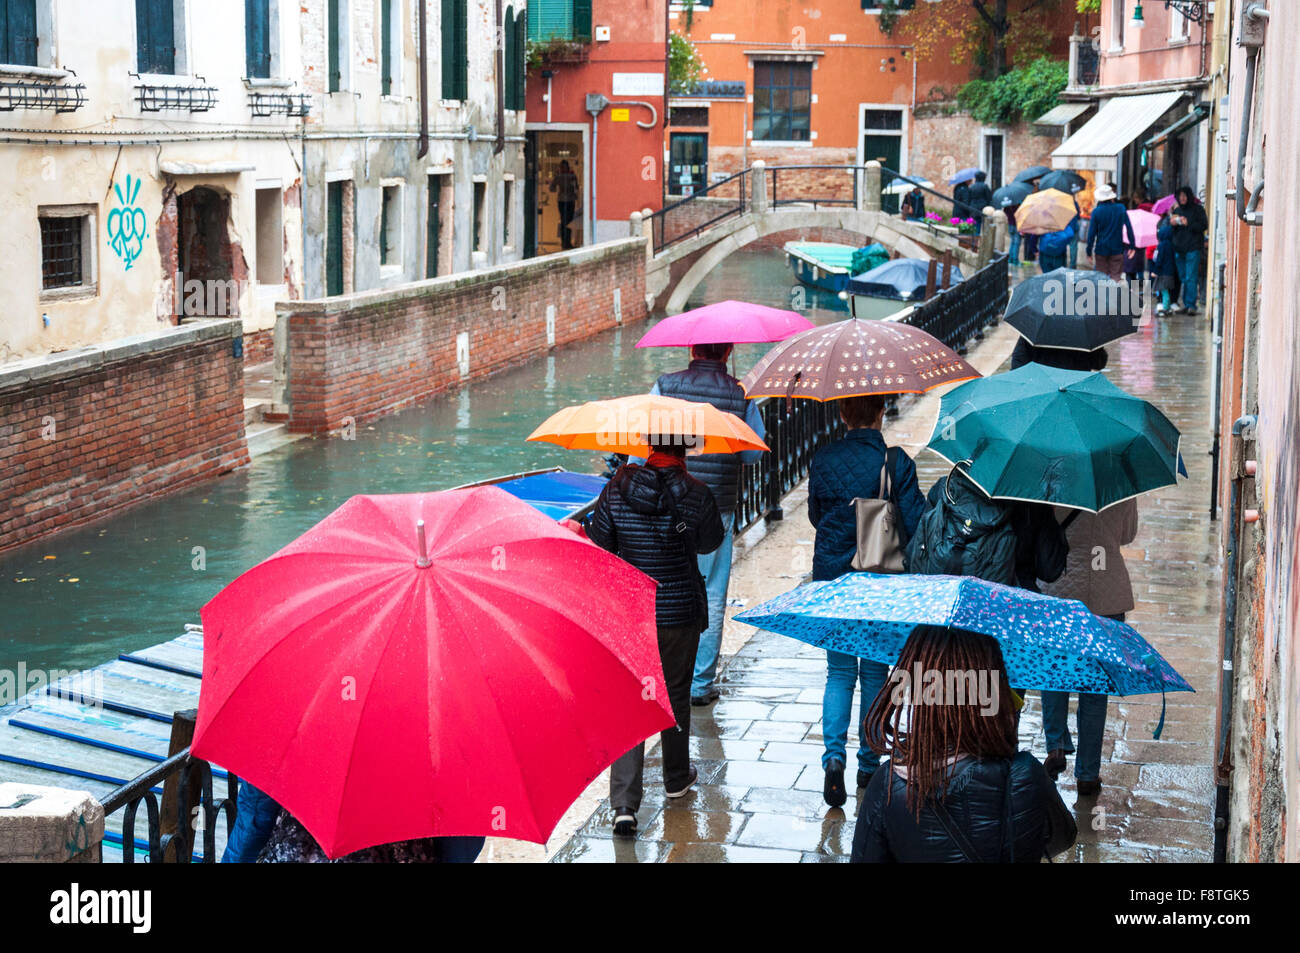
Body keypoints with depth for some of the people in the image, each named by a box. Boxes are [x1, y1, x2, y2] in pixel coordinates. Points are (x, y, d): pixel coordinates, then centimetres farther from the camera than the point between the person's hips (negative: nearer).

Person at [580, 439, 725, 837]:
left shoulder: (617, 489, -9)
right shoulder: (695, 494, -13)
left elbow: (599, 543, -2)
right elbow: (711, 542, 5)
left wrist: (576, 529, 20)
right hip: (681, 610, 0)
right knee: (675, 694, 19)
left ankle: (624, 804, -8)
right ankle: (676, 778, 39)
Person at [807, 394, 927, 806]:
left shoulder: (823, 460, -6)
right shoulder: (896, 462, -12)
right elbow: (915, 524, -11)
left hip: (831, 576, 1)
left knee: (839, 671, 10)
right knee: (875, 672, 13)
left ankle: (835, 754, -10)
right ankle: (869, 764, 20)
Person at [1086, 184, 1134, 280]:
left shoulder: (1096, 211, -7)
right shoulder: (1121, 209, -2)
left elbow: (1092, 233, -5)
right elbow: (1129, 228, 2)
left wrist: (1089, 251, 1)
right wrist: (1132, 244, 10)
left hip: (1101, 250, -1)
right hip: (1117, 250, 1)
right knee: (1116, 277, 3)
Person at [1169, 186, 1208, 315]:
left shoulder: (1197, 209, 0)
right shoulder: (1177, 210, 15)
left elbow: (1204, 225, -6)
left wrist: (1188, 223, -16)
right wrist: (1172, 222, -2)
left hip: (1193, 247, -6)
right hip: (1179, 248, 6)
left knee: (1191, 278, -11)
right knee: (1183, 278, 8)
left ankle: (1191, 305, -11)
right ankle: (1186, 304, 13)